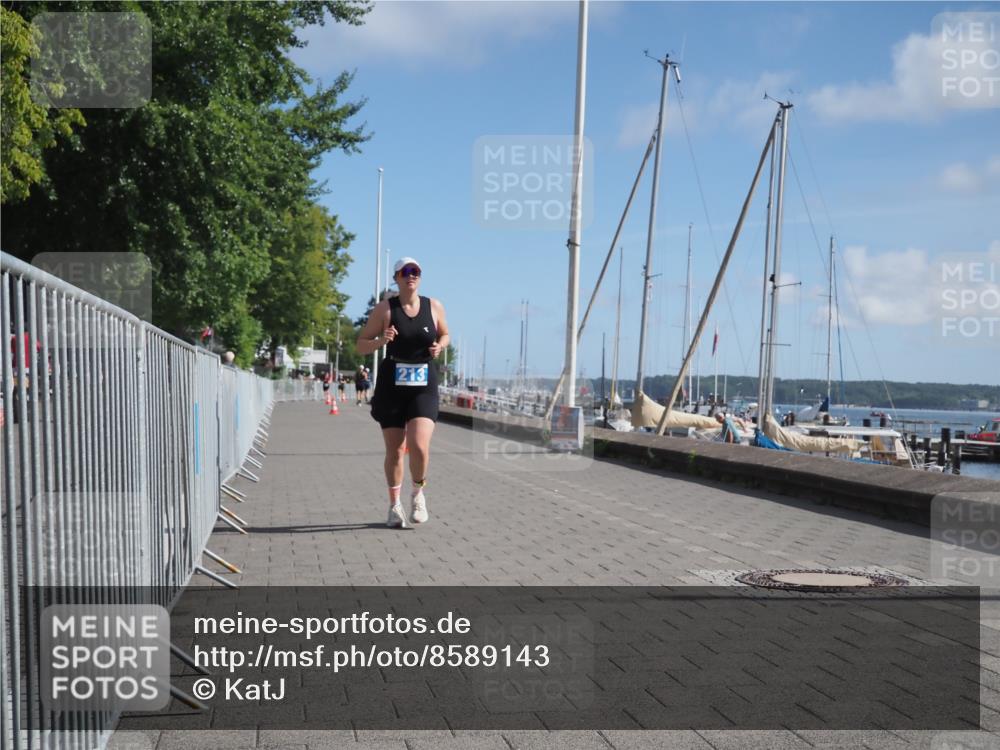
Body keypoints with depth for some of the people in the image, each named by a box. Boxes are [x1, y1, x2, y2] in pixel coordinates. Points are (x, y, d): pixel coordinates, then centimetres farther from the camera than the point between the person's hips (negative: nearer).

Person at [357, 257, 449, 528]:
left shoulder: (434, 307, 5)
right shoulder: (384, 308, -1)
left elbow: (445, 335, 21)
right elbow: (361, 346, 1)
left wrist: (440, 346, -1)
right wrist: (380, 341, -19)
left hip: (424, 386, 0)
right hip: (392, 384, 0)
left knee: (419, 447, -16)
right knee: (394, 450, 4)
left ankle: (417, 493, 13)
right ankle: (394, 506, 24)